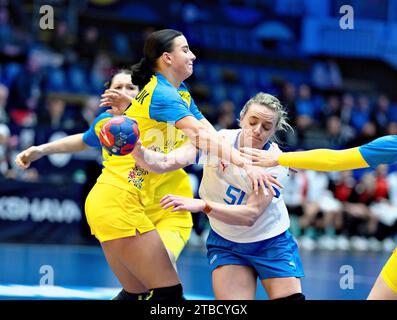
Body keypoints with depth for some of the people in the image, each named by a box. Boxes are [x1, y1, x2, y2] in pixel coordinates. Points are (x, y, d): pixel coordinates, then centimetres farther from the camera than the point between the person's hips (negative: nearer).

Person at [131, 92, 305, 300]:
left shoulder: (275, 161, -20)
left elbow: (251, 215, -30)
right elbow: (164, 163, -28)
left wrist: (202, 205, -42)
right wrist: (137, 150, -49)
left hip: (272, 243, 0)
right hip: (225, 243, 0)